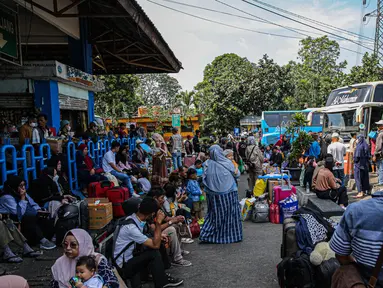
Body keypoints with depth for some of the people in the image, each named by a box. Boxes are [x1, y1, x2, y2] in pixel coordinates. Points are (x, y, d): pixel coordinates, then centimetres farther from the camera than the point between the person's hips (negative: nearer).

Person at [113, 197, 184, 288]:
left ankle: (161, 276, 4)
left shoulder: (136, 219, -2)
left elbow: (145, 240, 16)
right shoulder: (131, 227, -29)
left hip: (131, 257, 9)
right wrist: (158, 222, -25)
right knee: (154, 253, -21)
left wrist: (158, 236, 2)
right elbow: (155, 245, -24)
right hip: (125, 265, -9)